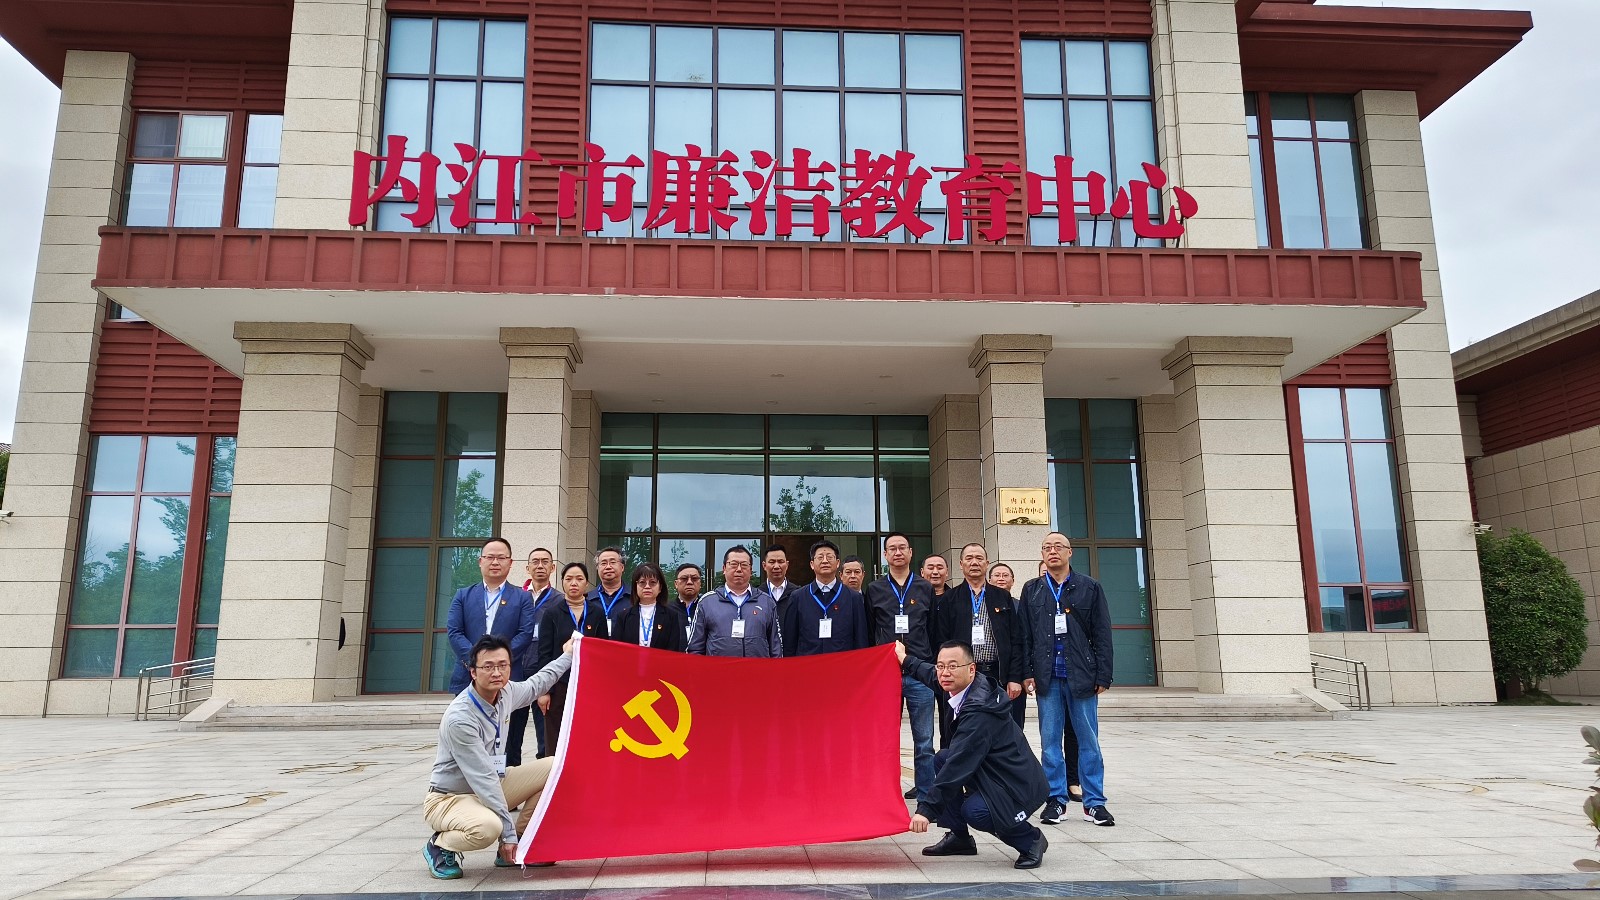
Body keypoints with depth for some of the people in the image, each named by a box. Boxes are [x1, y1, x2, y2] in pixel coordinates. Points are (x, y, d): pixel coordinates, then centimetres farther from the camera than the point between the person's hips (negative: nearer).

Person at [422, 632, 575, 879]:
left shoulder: (506, 692, -8)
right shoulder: (460, 718, -30)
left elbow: (534, 686, 18)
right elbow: (482, 778, -29)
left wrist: (567, 656, 27)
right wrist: (508, 832, -27)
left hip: (491, 784, 8)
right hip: (448, 798, -8)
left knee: (553, 769, -4)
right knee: (487, 827, -38)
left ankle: (517, 847, 7)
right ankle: (440, 847, -3)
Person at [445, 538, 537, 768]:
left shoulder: (522, 597, 10)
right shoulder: (463, 596, 14)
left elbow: (525, 634, -2)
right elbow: (453, 632, 2)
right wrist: (475, 659, -13)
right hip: (469, 681, 2)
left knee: (509, 748, 1)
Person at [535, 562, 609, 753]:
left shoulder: (597, 612, 6)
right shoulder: (552, 613, 2)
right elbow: (544, 654, 0)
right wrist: (543, 690, -6)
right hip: (559, 685, -1)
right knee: (556, 743, 1)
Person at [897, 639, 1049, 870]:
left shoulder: (979, 712, -29)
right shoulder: (962, 688, -2)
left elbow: (959, 765, -32)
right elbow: (933, 676, 23)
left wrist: (926, 809, -31)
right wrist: (906, 661, 34)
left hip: (1018, 787, -10)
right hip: (990, 772, 10)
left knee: (975, 811, -31)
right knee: (941, 760, 7)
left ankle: (1030, 839, -3)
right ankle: (960, 837, 14)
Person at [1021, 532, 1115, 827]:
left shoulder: (1089, 588, 6)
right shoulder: (1032, 590, 10)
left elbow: (1102, 634, 3)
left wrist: (1103, 676, -3)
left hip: (1082, 678, -1)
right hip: (1047, 678, 1)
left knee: (1088, 741, 4)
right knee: (1050, 742, 4)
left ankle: (1094, 802, 12)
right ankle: (1056, 800, 12)